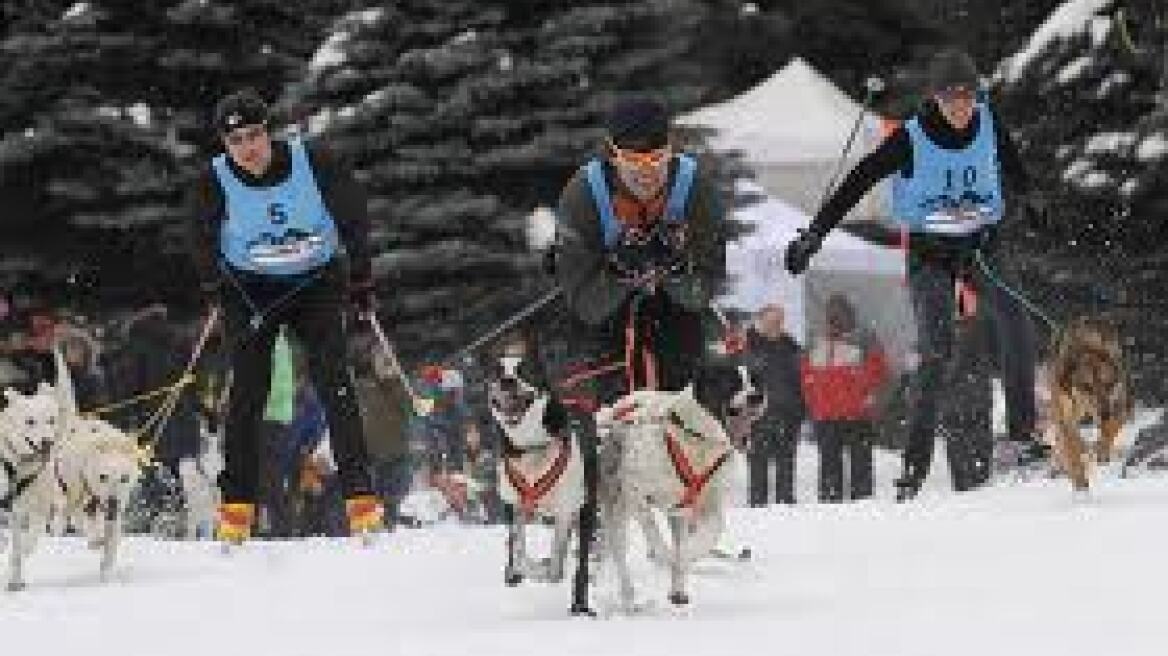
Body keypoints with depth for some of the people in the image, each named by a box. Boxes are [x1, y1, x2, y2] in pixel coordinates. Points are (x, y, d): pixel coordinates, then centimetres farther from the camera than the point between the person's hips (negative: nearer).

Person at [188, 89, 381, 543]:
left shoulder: (313, 164, -15)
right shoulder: (216, 182, -13)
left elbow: (352, 216, -4)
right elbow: (205, 243, -3)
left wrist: (361, 279, -4)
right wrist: (216, 290, -15)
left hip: (315, 284, 0)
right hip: (249, 291, 0)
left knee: (334, 384, -12)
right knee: (247, 393, -8)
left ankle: (360, 496, -12)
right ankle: (237, 505, -5)